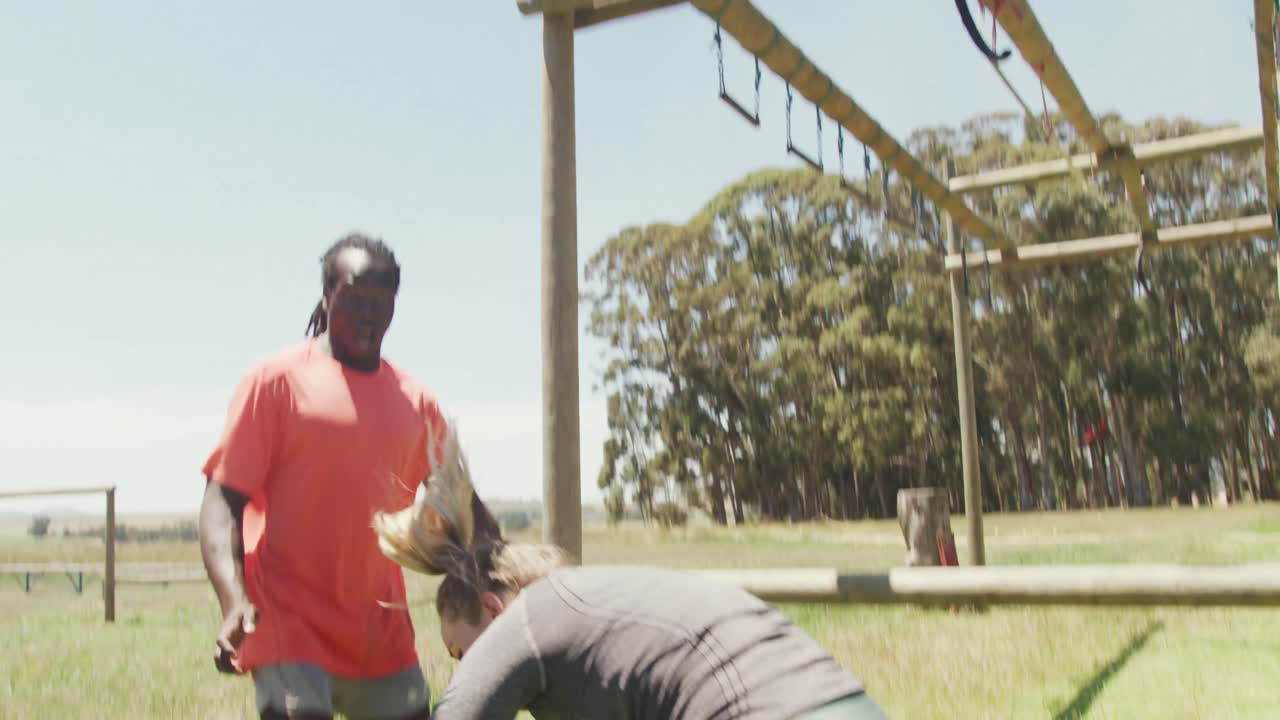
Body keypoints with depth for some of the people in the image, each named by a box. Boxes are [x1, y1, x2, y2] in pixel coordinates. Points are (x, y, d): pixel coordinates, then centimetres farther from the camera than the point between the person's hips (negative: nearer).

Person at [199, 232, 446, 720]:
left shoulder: (416, 403, 7)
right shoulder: (278, 379, -6)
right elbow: (223, 500, -10)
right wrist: (234, 599, -25)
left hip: (383, 633, 5)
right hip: (290, 626, -5)